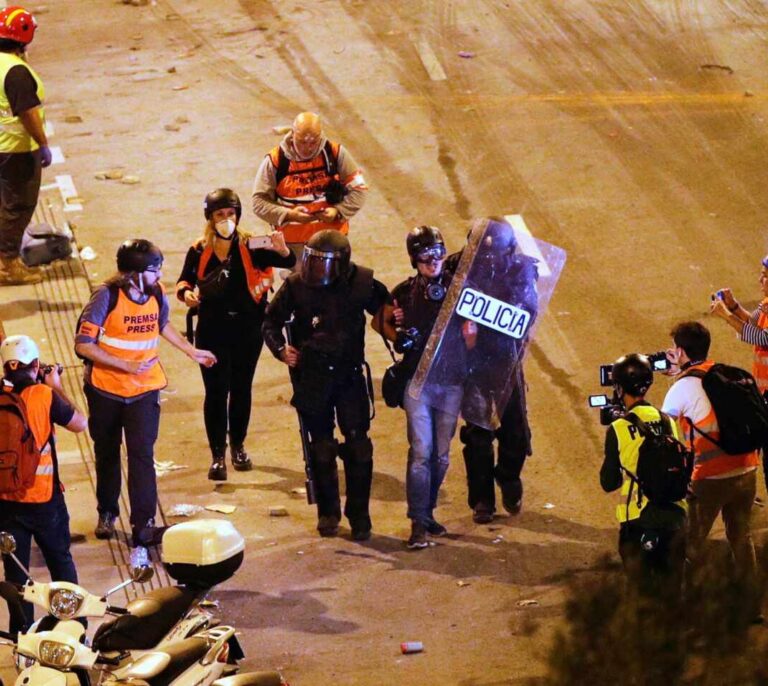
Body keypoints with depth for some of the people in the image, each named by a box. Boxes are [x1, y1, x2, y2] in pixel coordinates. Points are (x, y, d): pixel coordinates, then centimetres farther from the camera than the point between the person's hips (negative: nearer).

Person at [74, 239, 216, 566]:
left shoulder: (157, 294, -5)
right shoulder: (107, 296, -19)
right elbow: (83, 344, -20)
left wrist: (192, 351, 21)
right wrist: (126, 366, -24)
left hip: (144, 391, 1)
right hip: (105, 389, -1)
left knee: (141, 456, -11)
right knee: (107, 453, 17)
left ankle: (143, 529, -14)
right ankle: (107, 512, 41)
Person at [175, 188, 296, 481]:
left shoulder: (249, 247, -4)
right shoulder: (199, 251, -1)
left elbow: (288, 262, -12)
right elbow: (184, 280, 10)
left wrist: (281, 250, -35)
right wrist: (185, 292, -13)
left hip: (247, 328, 1)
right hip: (212, 330, 0)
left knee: (241, 389, 13)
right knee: (216, 391, -1)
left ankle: (238, 446, 30)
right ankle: (218, 455, 4)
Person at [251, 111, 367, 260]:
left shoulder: (335, 153, -3)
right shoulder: (275, 160, -8)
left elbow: (358, 189, 2)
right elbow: (259, 202, -6)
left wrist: (338, 211, -15)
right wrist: (288, 214, -22)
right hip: (292, 245, -1)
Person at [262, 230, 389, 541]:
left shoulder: (361, 283, -7)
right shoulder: (296, 286, -7)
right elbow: (271, 321, 5)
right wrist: (280, 349, -11)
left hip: (349, 374, -1)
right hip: (312, 378, 1)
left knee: (358, 445, -6)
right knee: (321, 447, 9)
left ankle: (359, 514, 4)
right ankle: (328, 512, 22)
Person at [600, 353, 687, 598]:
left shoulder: (618, 429, -9)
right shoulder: (667, 422, 3)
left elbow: (608, 483, -2)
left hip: (638, 519, -4)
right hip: (674, 514, 4)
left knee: (641, 581, 7)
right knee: (672, 583, 14)